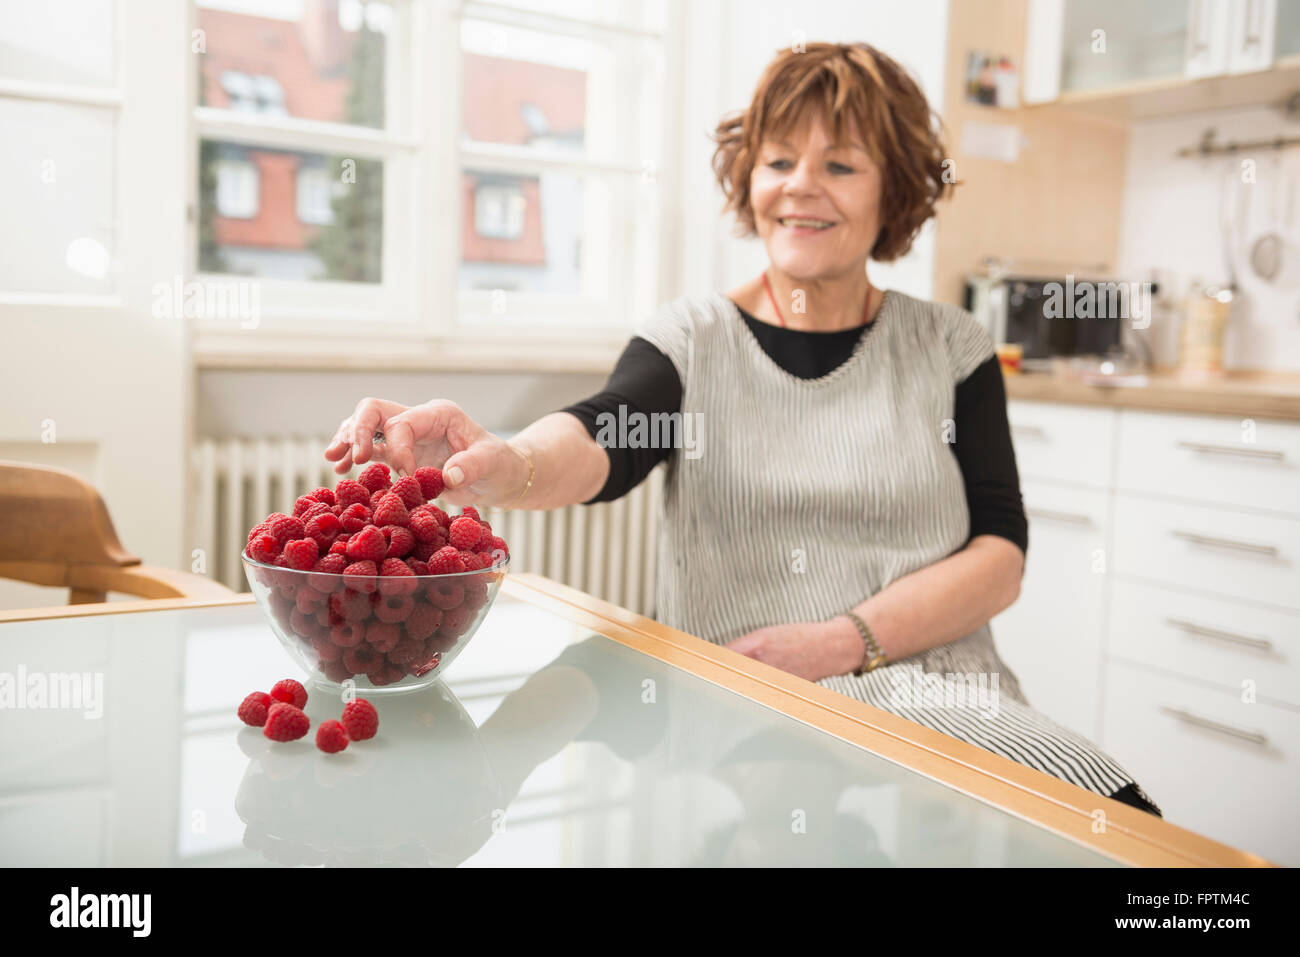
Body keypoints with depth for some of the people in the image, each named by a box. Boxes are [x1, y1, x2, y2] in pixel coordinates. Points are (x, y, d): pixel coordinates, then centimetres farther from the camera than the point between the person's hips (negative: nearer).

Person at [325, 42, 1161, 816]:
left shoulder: (950, 347, 10)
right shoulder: (691, 337, 6)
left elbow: (1000, 556, 4)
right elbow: (601, 444, -15)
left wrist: (843, 642, -12)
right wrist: (507, 465, -39)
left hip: (934, 700, 3)